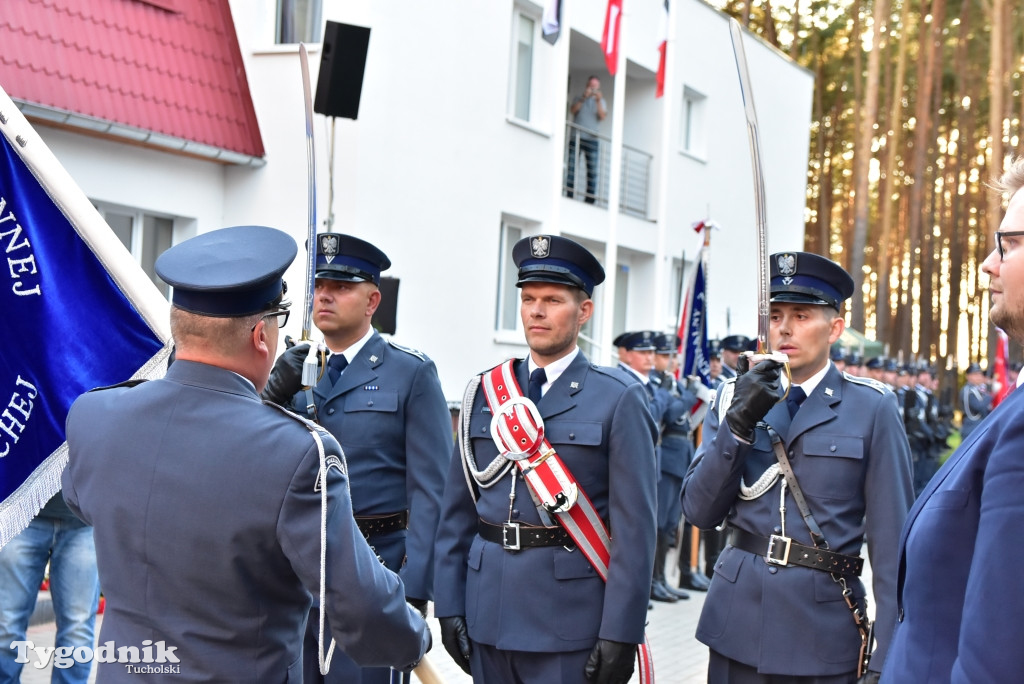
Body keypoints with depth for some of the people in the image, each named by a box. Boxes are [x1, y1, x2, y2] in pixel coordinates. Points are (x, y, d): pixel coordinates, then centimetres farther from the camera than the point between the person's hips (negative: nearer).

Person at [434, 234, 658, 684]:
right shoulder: (484, 393, 7)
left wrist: (621, 633, -13)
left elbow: (635, 526, -9)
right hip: (488, 614, 4)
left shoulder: (618, 400, -5)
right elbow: (458, 511, 8)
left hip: (569, 622, -4)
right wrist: (449, 605, 4)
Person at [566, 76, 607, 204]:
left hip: (591, 139, 0)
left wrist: (598, 101, -11)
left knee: (592, 169, -5)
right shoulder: (579, 99, 16)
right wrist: (583, 98, -12)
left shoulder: (600, 101, 16)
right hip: (575, 137, 0)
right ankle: (569, 195, -5)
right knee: (571, 167, -5)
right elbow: (573, 110, -3)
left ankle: (590, 198, -5)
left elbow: (602, 116, -1)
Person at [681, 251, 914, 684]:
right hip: (737, 623, 3)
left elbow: (891, 540, -5)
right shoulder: (735, 398, 5)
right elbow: (699, 511, -2)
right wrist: (739, 421, -14)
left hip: (823, 629, -2)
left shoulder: (872, 409, -3)